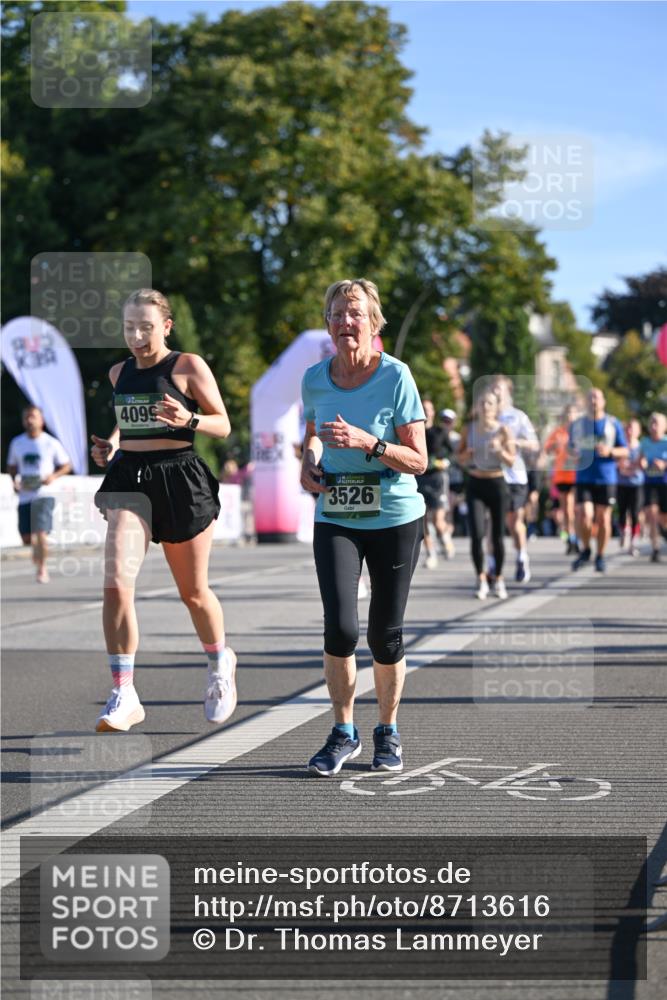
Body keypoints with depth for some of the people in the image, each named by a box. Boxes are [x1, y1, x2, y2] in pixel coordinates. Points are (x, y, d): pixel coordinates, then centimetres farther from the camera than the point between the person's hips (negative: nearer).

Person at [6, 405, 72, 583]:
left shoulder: (51, 443, 0)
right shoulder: (17, 443, 9)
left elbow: (67, 466, 6)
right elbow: (11, 466, 21)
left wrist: (54, 476, -12)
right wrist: (15, 480, 0)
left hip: (44, 495, -3)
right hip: (25, 496, 4)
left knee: (41, 533, -16)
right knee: (26, 538, 3)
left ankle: (42, 568, 0)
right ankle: (37, 550, 38)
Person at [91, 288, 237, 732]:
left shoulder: (188, 366, -3)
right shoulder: (119, 372, 13)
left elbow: (223, 425, -1)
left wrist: (189, 420, -21)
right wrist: (111, 445, 9)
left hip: (180, 480, -4)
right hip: (129, 479, 4)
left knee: (193, 591, 10)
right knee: (116, 584, -16)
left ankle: (220, 662, 40)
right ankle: (124, 696, -12)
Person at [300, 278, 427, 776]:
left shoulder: (396, 376, -12)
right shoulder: (315, 378, 0)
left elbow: (418, 460, -12)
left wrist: (367, 442, -26)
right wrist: (309, 462, 0)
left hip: (395, 518, -2)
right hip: (335, 518, 2)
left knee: (385, 634, 3)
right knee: (340, 627, -13)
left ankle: (388, 732, 25)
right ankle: (344, 733, 6)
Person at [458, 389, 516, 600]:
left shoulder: (503, 430, -4)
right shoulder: (469, 429, 2)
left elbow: (511, 460, -7)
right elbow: (460, 458, 10)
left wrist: (500, 450, -26)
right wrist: (468, 454, -12)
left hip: (497, 484, -1)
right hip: (475, 485, 1)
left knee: (497, 535, 5)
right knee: (477, 534, -12)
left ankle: (498, 580, 22)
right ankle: (481, 579, 2)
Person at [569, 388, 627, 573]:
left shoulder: (613, 424, 4)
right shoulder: (576, 424, 9)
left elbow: (624, 451, 6)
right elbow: (571, 447, 21)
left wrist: (610, 451, -14)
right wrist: (573, 453, -3)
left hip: (606, 479, -1)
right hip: (584, 478, 1)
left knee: (603, 518, 2)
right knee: (584, 516, -13)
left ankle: (600, 556, 17)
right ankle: (585, 550, 11)